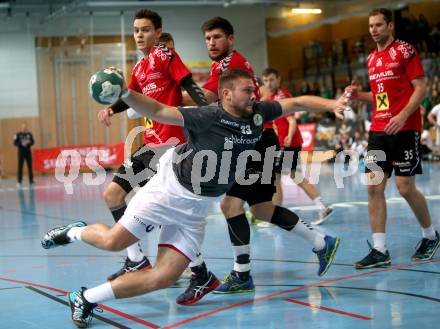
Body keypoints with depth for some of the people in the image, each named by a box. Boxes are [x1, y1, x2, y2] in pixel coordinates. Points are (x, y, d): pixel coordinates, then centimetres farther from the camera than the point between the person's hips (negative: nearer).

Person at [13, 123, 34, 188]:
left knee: (30, 166, 6)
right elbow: (15, 143, -6)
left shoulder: (29, 134, 5)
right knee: (20, 167, -4)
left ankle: (31, 181, 13)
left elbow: (32, 142, 8)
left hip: (28, 152, 3)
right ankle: (19, 182, -1)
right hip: (21, 153, -3)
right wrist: (21, 143, -20)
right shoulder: (18, 134, -4)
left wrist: (29, 142, -13)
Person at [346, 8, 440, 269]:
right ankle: (380, 250, -1)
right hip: (378, 130, 7)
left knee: (406, 187, -4)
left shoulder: (404, 50, -6)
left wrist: (403, 115, -21)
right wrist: (360, 95, 6)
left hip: (405, 129, -7)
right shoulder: (372, 58, 15)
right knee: (374, 186, -3)